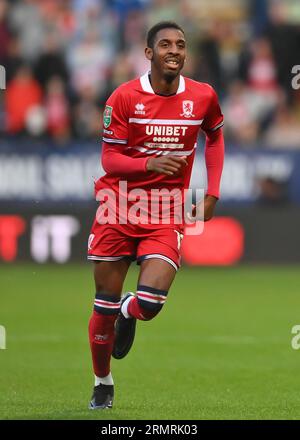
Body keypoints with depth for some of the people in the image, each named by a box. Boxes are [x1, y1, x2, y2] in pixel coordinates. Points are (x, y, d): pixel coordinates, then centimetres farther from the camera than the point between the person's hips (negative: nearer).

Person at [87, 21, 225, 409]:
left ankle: (127, 314, 23)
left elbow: (215, 136, 19)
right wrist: (151, 163, -28)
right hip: (118, 209, 0)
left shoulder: (203, 96, -2)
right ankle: (102, 384, 28)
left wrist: (212, 192, 11)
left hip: (166, 215, 1)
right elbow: (109, 159, -9)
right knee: (105, 305, 5)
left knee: (148, 303, -16)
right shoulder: (124, 97, -9)